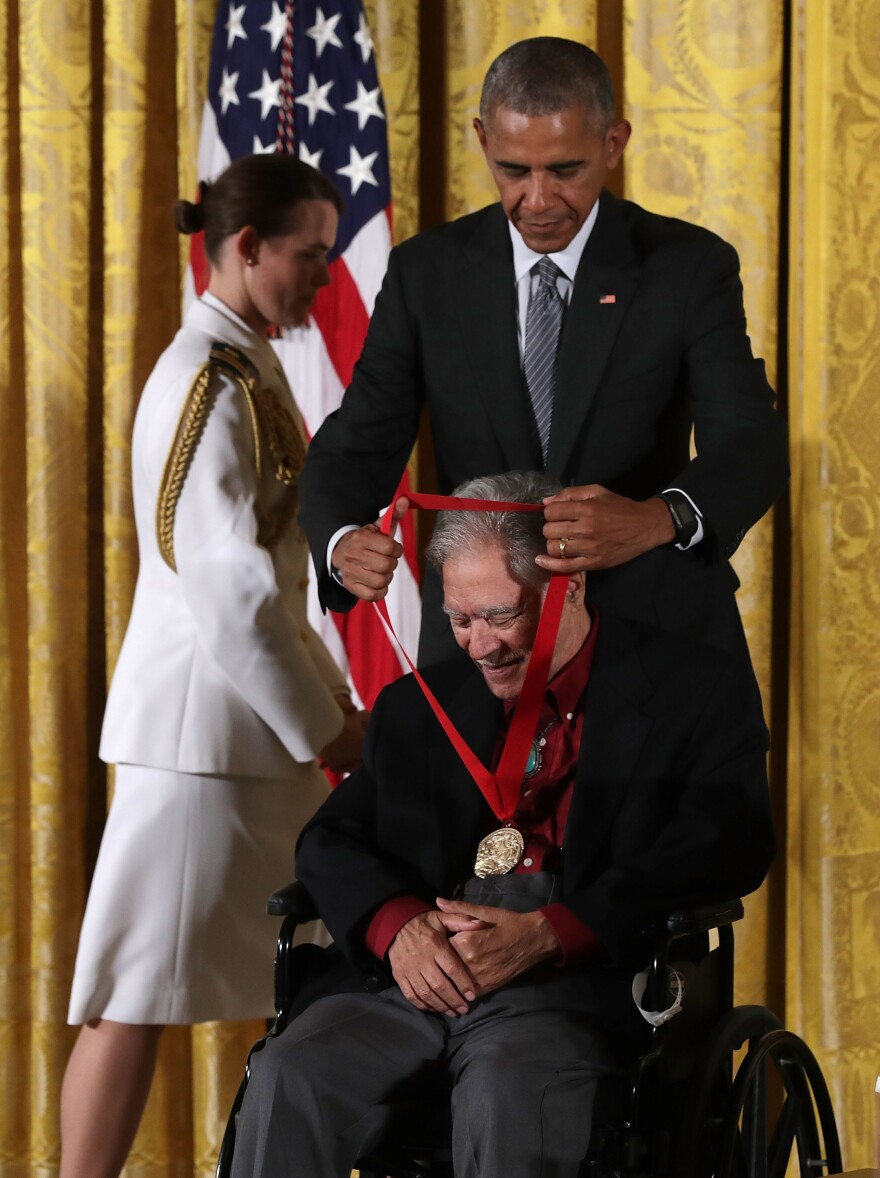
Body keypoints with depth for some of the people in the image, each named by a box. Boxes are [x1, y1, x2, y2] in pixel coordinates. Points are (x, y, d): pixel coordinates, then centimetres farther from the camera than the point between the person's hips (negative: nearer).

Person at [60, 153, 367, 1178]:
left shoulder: (246, 369, 13)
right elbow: (228, 591, -20)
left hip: (254, 714, 10)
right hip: (202, 718, -10)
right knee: (140, 994, -5)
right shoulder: (208, 384, -16)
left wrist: (329, 701, 13)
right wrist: (325, 726, -13)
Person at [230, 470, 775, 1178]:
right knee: (287, 1077, -25)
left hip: (574, 982, -4)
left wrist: (546, 934, -17)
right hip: (418, 980, 4)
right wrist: (398, 925, -8)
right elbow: (332, 840, 18)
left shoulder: (695, 690, 7)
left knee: (506, 1092, -37)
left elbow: (729, 846, -7)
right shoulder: (419, 706, 23)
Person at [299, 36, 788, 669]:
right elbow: (357, 445, -6)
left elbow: (754, 448, -19)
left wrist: (657, 520, -41)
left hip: (656, 627, -1)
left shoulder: (690, 266, -8)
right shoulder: (427, 271, -2)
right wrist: (342, 542, -30)